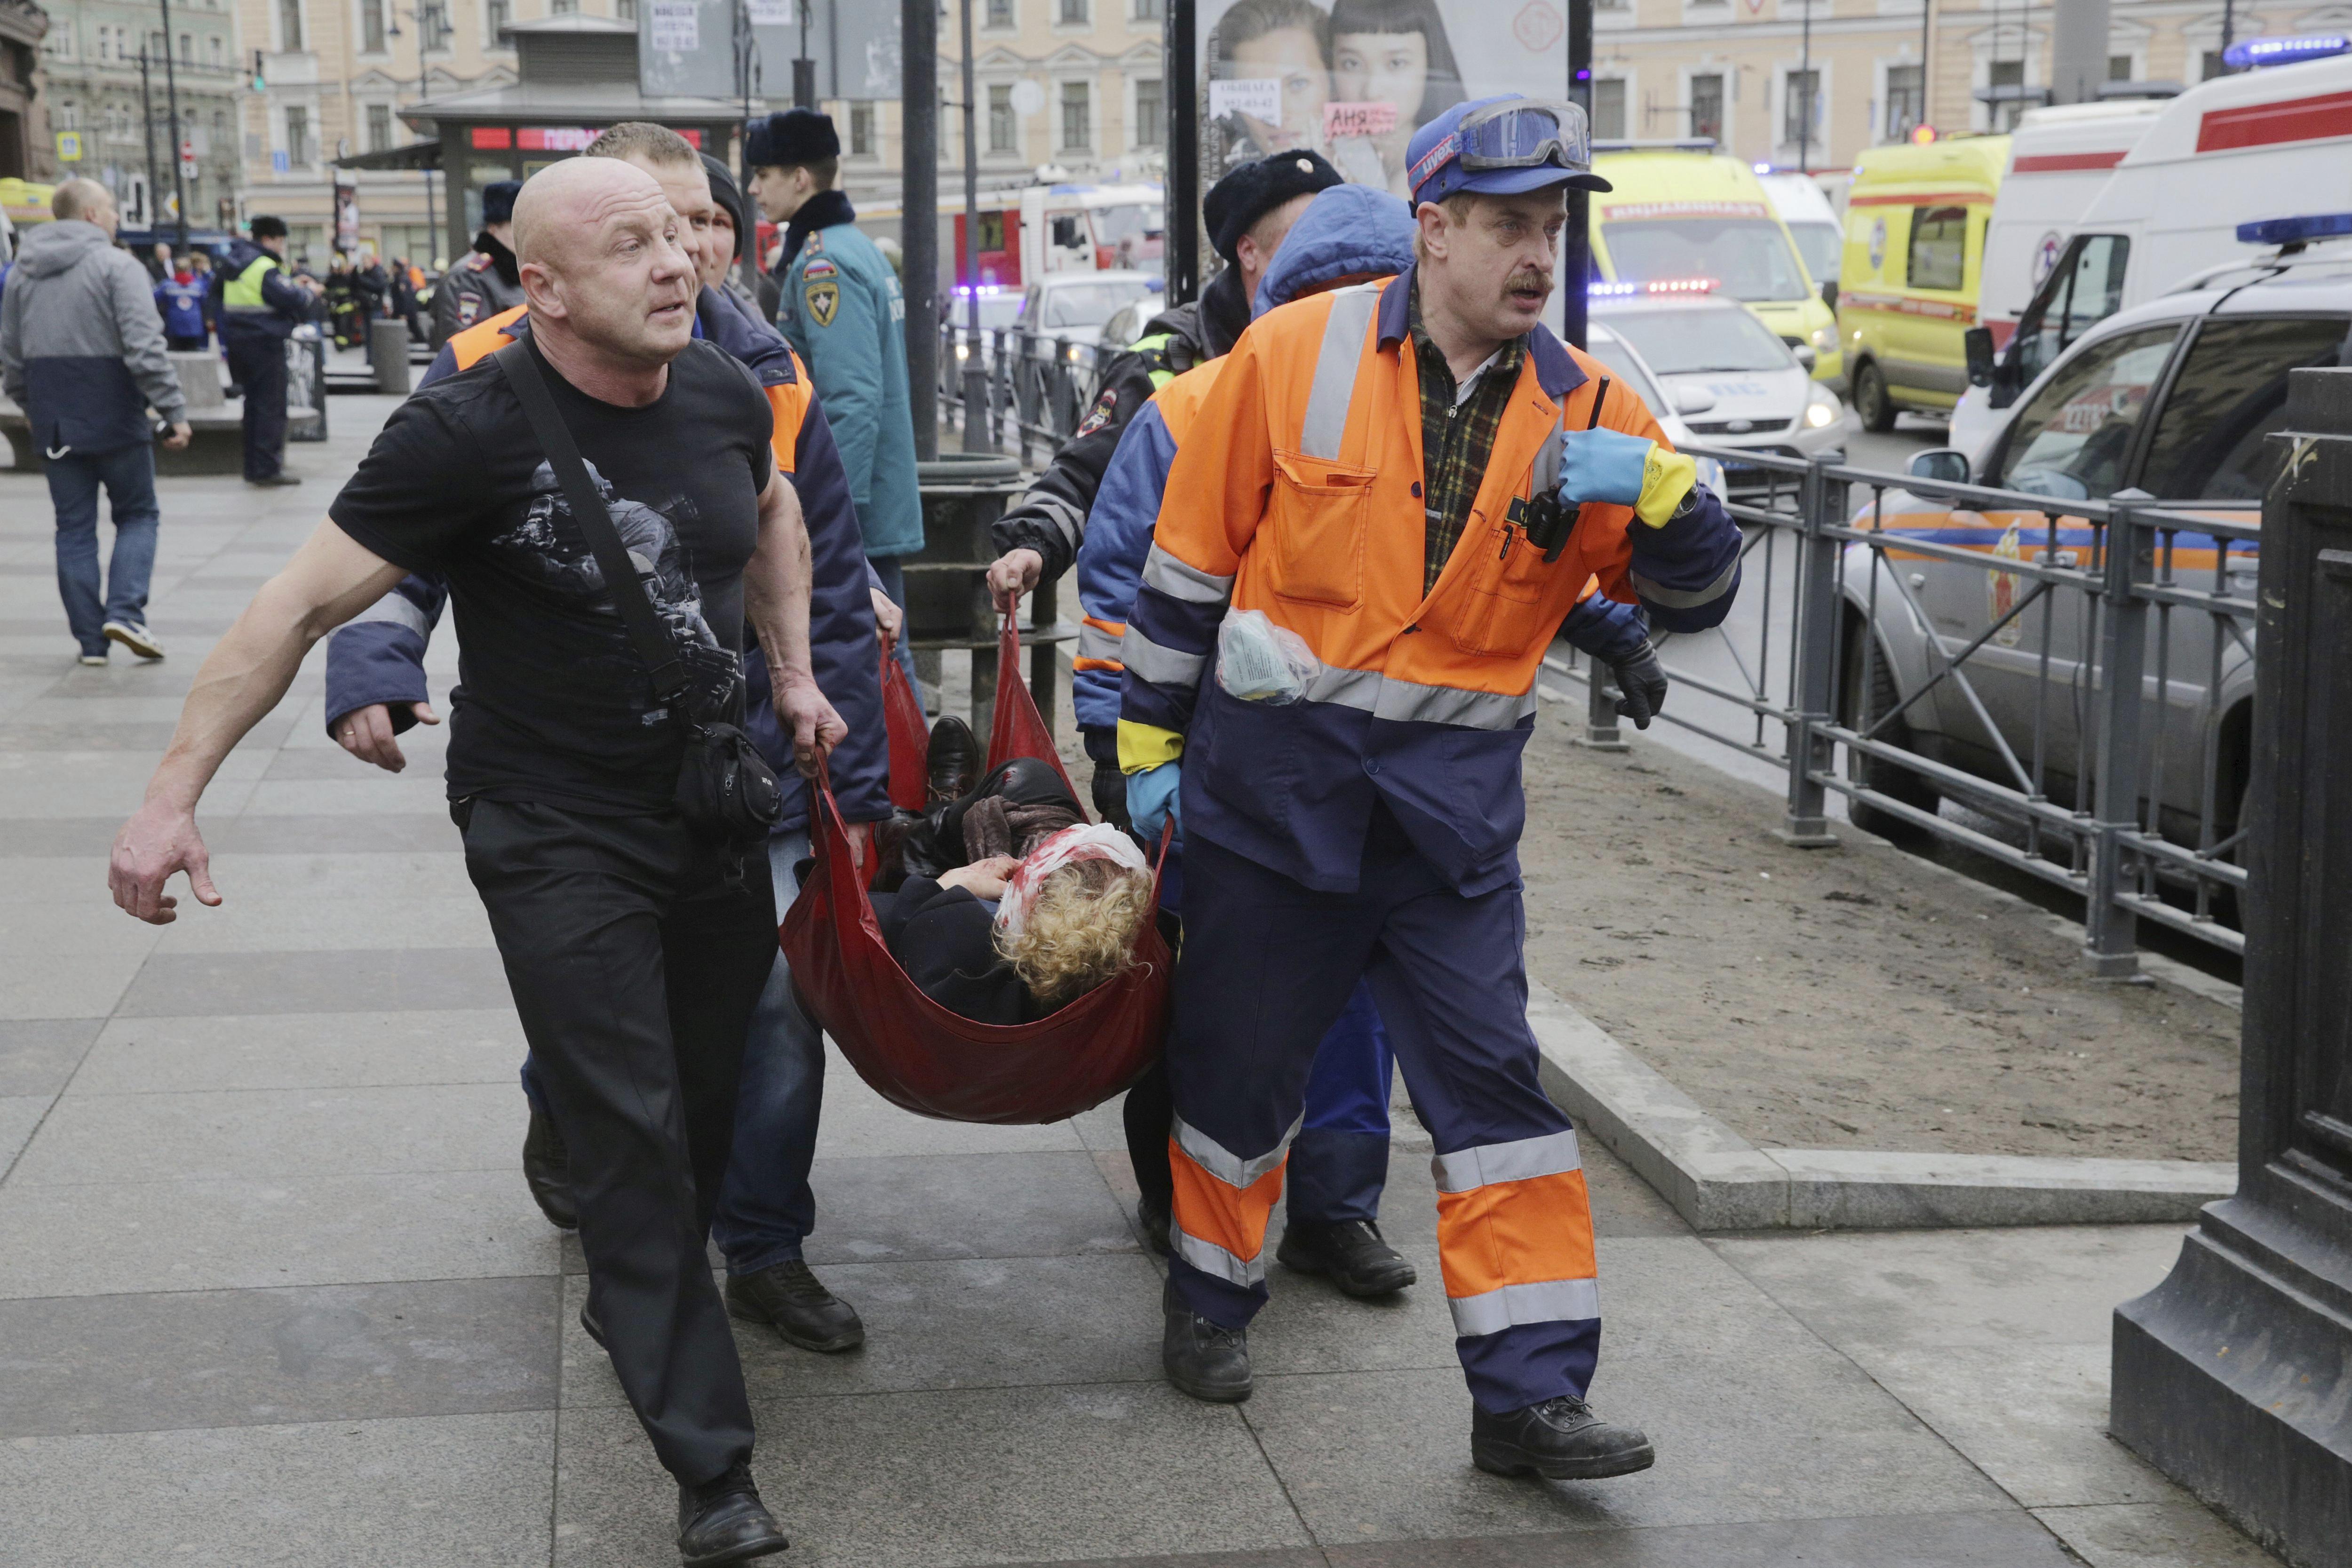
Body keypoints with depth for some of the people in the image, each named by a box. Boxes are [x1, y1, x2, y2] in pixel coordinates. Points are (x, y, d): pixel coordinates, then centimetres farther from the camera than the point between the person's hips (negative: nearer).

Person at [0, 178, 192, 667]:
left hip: (54, 424, 5)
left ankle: (90, 639, 9)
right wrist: (174, 410, -16)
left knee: (74, 528, 10)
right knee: (138, 515, 9)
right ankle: (124, 611, -8)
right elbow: (145, 348, -18)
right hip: (114, 418, -5)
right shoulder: (117, 266, -10)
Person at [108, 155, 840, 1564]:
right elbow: (303, 606, -17)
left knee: (714, 1097, 14)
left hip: (714, 807, 6)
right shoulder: (472, 431, -20)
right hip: (556, 836, -5)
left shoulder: (726, 393, -3)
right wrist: (174, 796, -19)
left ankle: (643, 1310, 43)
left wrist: (794, 674, 15)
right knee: (631, 1139, -6)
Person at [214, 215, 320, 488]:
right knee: (271, 406, -6)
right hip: (265, 342, -9)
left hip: (240, 341, 9)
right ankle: (267, 468, -8)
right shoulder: (265, 268, -15)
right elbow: (290, 300, -20)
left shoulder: (237, 264, 14)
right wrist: (308, 291, -1)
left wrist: (294, 287, 12)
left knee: (254, 403, 15)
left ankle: (254, 466, 18)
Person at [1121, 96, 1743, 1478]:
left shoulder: (1584, 409, 1)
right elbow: (1190, 560, 1)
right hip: (1276, 776, -1)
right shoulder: (1295, 355, -6)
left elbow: (1698, 598, 1)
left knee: (1493, 1081, -2)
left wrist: (1655, 487, -19)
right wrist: (1152, 740, 3)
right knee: (1243, 1056, 12)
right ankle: (1212, 1300, 36)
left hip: (1452, 797, 2)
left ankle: (1530, 1392, 4)